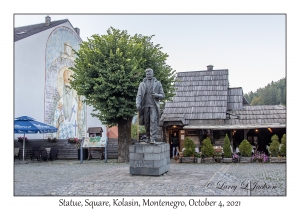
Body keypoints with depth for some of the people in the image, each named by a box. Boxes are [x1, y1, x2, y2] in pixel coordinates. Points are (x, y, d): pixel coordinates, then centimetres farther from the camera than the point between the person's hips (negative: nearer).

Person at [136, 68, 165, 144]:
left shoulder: (158, 83, 10)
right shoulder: (142, 84, 11)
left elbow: (162, 96, 9)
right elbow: (139, 95, 3)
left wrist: (156, 95, -13)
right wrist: (138, 104, -16)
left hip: (154, 105, -1)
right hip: (145, 106, 2)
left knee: (153, 121, -15)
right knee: (147, 123, 3)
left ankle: (153, 139, -19)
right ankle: (147, 137, 17)